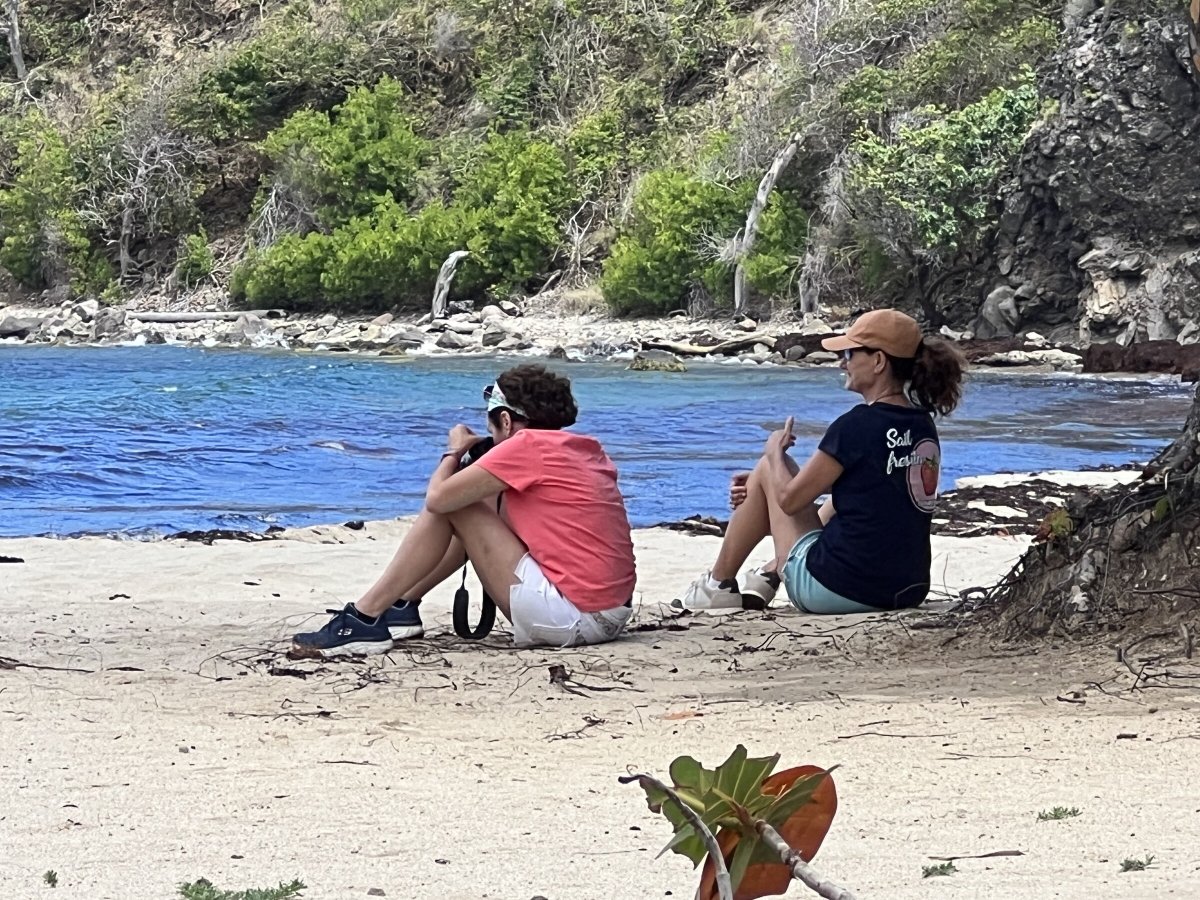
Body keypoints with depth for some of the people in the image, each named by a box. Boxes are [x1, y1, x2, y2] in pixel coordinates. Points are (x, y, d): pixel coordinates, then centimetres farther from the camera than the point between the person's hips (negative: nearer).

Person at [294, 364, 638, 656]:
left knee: (451, 505, 0)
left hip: (570, 620, -9)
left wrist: (455, 451, 10)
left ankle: (365, 618, 3)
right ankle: (401, 606, 26)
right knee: (482, 504, 22)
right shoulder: (590, 449, 12)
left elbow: (437, 497, -11)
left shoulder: (527, 445, -11)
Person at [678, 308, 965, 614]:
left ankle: (718, 586, 22)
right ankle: (766, 577, 40)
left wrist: (775, 452, 12)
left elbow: (790, 499, -10)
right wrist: (763, 488, 26)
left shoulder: (857, 425, -16)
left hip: (837, 591, -8)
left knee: (768, 467, 10)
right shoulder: (923, 425, 7)